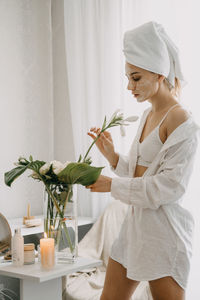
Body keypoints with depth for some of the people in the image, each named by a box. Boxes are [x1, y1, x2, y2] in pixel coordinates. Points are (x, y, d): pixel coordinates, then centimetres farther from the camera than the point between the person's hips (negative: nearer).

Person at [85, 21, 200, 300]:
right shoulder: (148, 114, 11)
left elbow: (169, 186, -20)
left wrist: (114, 185, -15)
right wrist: (111, 154, -1)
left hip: (163, 229, -8)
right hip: (135, 223, 9)